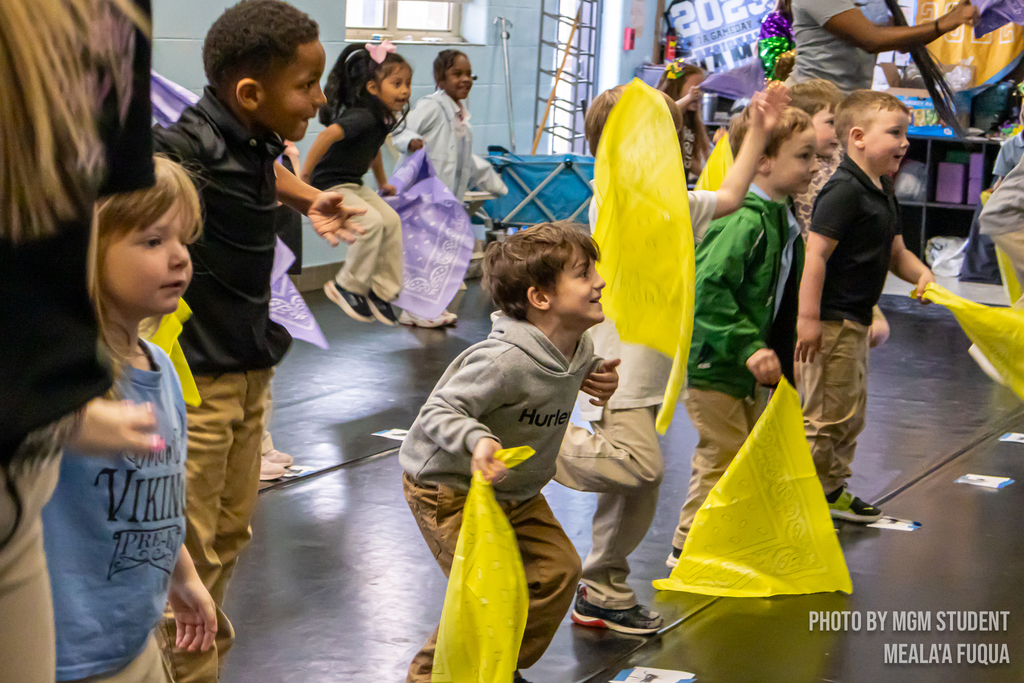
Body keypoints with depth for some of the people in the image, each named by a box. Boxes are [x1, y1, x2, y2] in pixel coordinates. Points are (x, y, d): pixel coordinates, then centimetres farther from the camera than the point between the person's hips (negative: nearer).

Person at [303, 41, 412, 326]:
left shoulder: (382, 119, 6)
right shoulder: (362, 117, -25)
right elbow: (328, 134, -38)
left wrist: (383, 183, 35)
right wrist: (304, 176, -35)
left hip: (353, 185, 10)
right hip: (328, 186, -10)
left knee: (391, 221, 0)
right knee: (371, 222, -24)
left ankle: (381, 291, 8)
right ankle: (348, 286, -8)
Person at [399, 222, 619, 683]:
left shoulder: (579, 346, -6)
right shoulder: (506, 360, -33)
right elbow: (439, 410, -32)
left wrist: (594, 378, 0)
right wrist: (477, 440, -49)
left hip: (516, 490, 9)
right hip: (450, 489, -9)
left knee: (558, 569, 5)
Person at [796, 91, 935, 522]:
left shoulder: (883, 193, 13)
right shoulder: (843, 190, -18)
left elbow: (895, 251, 21)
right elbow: (815, 253, -23)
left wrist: (921, 274, 0)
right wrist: (808, 317, -26)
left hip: (856, 320, 10)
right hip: (831, 320, -10)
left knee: (851, 410, 18)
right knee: (829, 412, -5)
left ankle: (832, 489, 29)